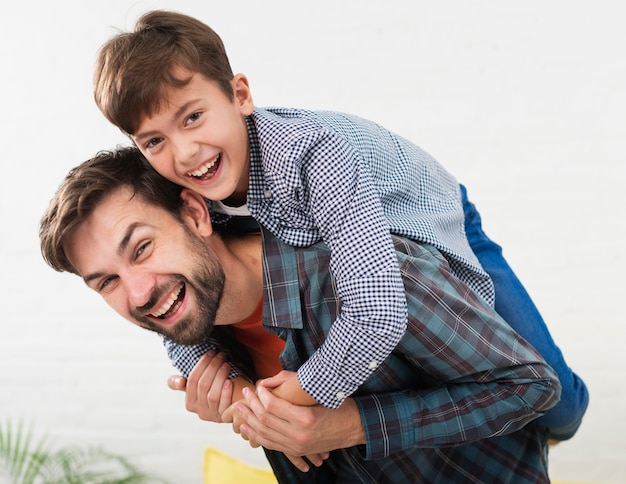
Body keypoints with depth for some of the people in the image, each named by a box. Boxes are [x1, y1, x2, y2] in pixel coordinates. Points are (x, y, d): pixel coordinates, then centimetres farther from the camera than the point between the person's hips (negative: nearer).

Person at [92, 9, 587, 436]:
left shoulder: (311, 152, -46)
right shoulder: (185, 195, -25)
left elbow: (378, 314, -53)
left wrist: (288, 399, -39)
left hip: (440, 233, -4)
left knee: (556, 403, -2)